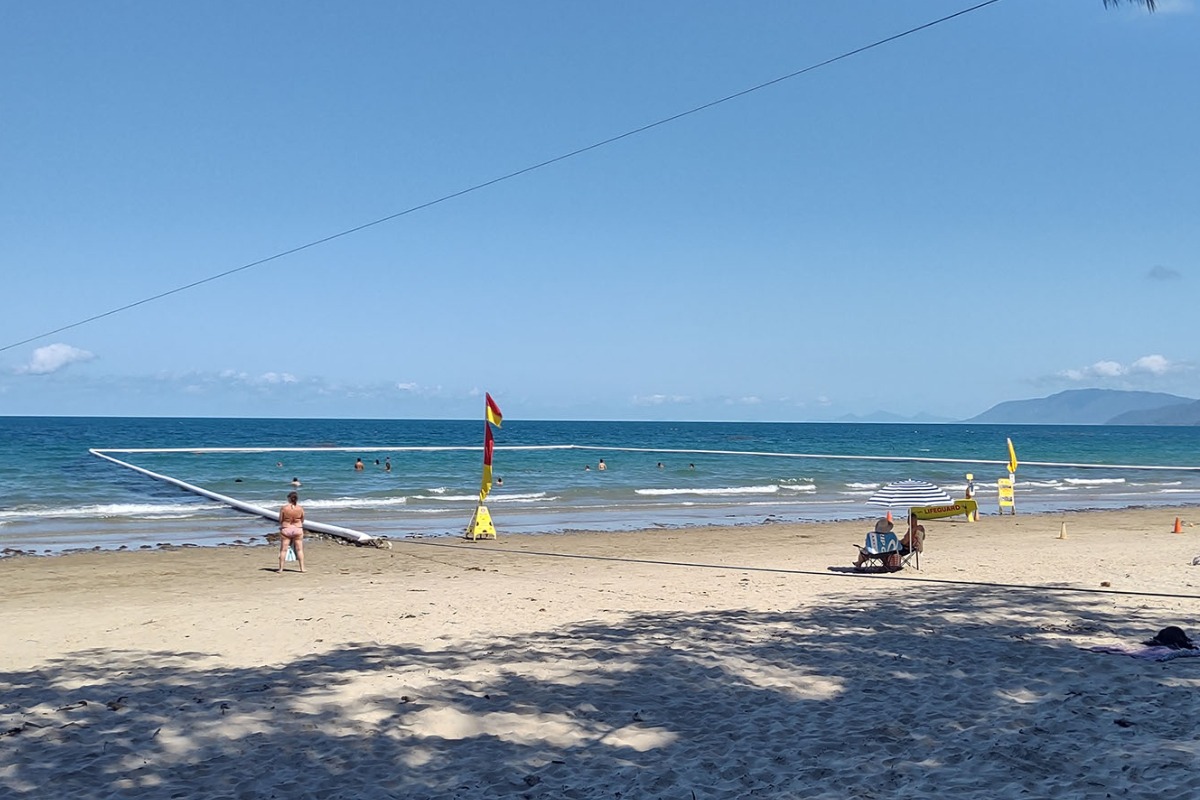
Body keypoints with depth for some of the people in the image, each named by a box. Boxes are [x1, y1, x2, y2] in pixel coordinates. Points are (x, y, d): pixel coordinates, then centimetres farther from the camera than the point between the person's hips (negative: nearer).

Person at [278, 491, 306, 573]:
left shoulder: (284, 508, -11)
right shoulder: (300, 508, -7)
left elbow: (280, 520, -3)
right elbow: (302, 520, 3)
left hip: (286, 529, -1)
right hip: (298, 529, 1)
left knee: (283, 549, 6)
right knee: (299, 549, 8)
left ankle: (281, 568, 8)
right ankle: (302, 568, 8)